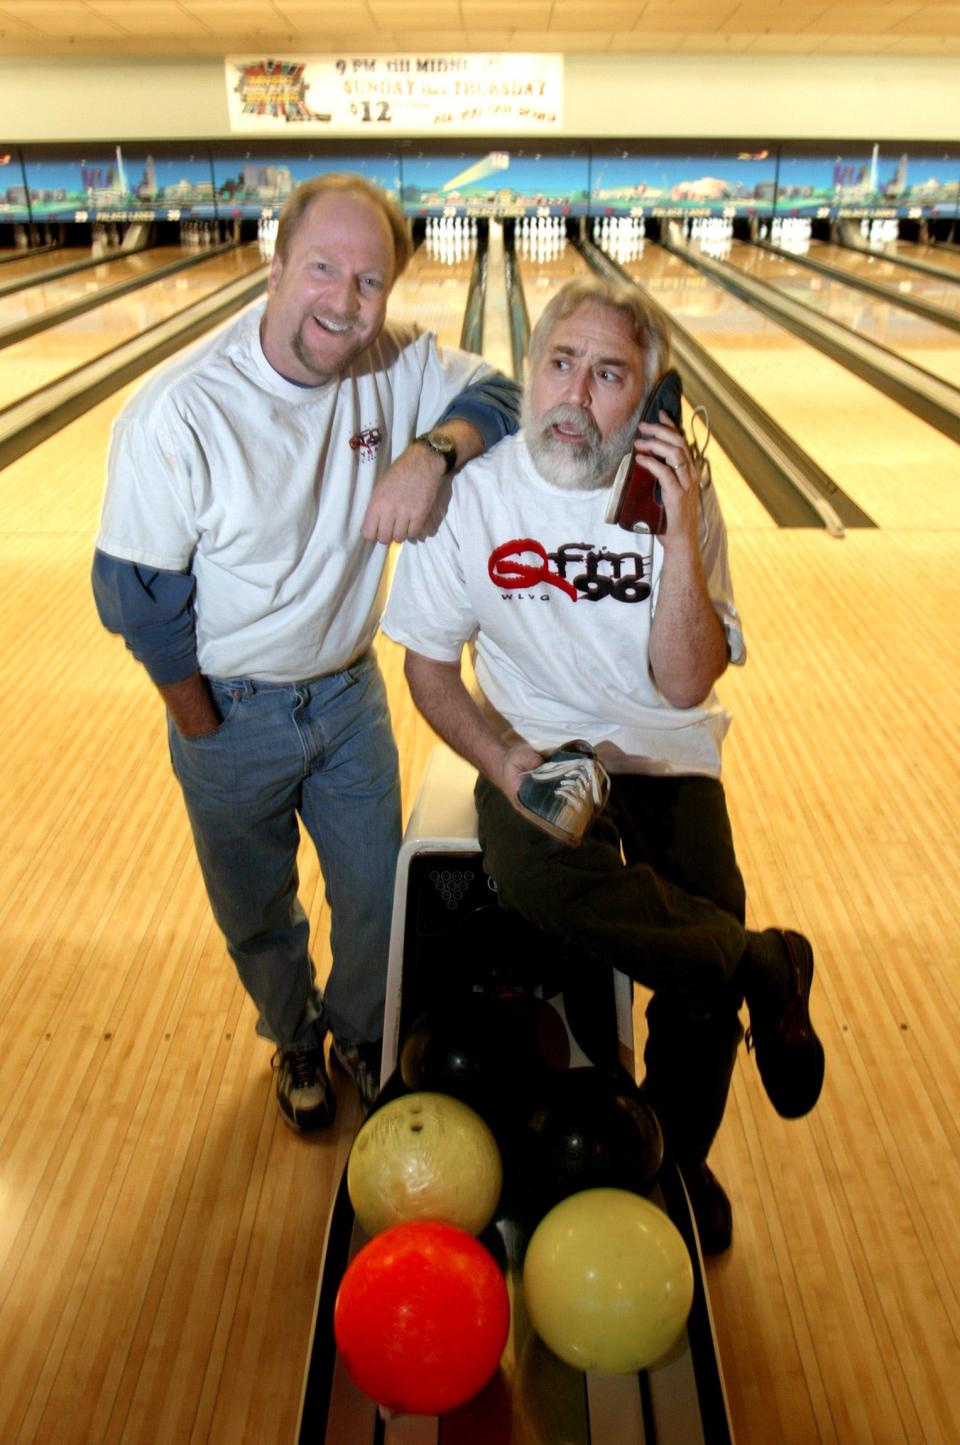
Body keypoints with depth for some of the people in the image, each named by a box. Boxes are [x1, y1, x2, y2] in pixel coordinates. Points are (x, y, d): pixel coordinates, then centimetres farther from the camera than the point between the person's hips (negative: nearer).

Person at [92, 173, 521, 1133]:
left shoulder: (396, 364, -11)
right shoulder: (177, 416, -25)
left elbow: (501, 396, -6)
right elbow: (137, 596, -18)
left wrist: (434, 449, -28)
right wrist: (202, 727, -9)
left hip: (349, 691, 3)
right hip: (231, 715, -3)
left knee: (375, 898, 18)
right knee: (257, 916, 20)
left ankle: (359, 1030, 51)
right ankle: (295, 1040, 53)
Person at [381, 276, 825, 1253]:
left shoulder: (681, 496, -6)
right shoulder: (472, 495, -8)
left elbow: (684, 688, -13)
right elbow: (429, 666, -1)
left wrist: (680, 539, -24)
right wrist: (504, 763, -17)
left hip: (665, 756, 1)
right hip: (540, 751, -1)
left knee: (706, 949, -17)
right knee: (538, 871, -35)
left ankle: (676, 1162, 16)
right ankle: (766, 966, -9)